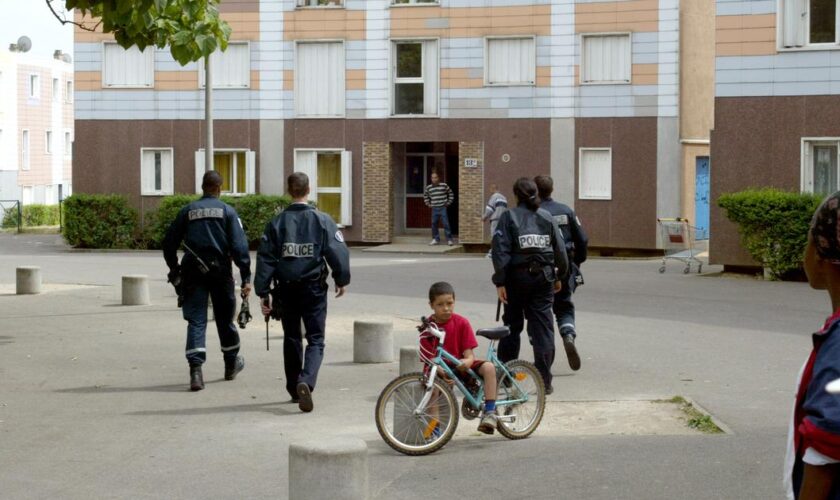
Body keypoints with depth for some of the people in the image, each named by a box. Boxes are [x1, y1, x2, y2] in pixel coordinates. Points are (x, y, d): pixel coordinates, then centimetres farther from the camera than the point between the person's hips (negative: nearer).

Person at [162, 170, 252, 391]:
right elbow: (239, 246, -7)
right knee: (225, 318, 15)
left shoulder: (187, 211, 7)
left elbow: (169, 242, 9)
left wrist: (174, 270, 22)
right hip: (220, 272, -1)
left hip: (193, 274, 1)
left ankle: (195, 369, -17)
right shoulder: (227, 211, 0)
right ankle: (231, 364, 32)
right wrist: (246, 278, -7)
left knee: (196, 320, -1)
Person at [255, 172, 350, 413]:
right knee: (315, 340, 1)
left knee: (291, 338, 17)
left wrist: (264, 292, 1)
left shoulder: (277, 222, -1)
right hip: (314, 288, -2)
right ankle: (306, 382, -23)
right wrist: (341, 280, 10)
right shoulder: (322, 220, -6)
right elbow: (339, 252, -7)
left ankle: (294, 389, 25)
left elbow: (265, 258, -2)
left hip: (286, 289, 2)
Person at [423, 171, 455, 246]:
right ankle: (436, 239, 14)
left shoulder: (444, 185, -3)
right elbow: (425, 196, 24)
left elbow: (451, 194, 9)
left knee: (446, 224, -7)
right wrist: (428, 204, 15)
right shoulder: (428, 188, 5)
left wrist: (448, 203, 4)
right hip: (434, 209, 3)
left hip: (443, 208, -3)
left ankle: (449, 239, -4)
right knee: (434, 224, 4)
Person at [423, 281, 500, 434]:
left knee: (489, 367, -24)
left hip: (460, 365, 2)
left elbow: (469, 354, -10)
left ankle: (489, 413, -23)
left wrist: (467, 362, -35)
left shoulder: (461, 323, -6)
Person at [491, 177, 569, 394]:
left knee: (512, 325, 13)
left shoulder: (508, 217, -3)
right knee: (543, 327, 3)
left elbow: (501, 251, -10)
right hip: (544, 277, 2)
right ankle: (545, 381, 0)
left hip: (517, 277, -2)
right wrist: (560, 277, 18)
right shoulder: (546, 217, 6)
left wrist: (500, 281, -10)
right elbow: (560, 249, 7)